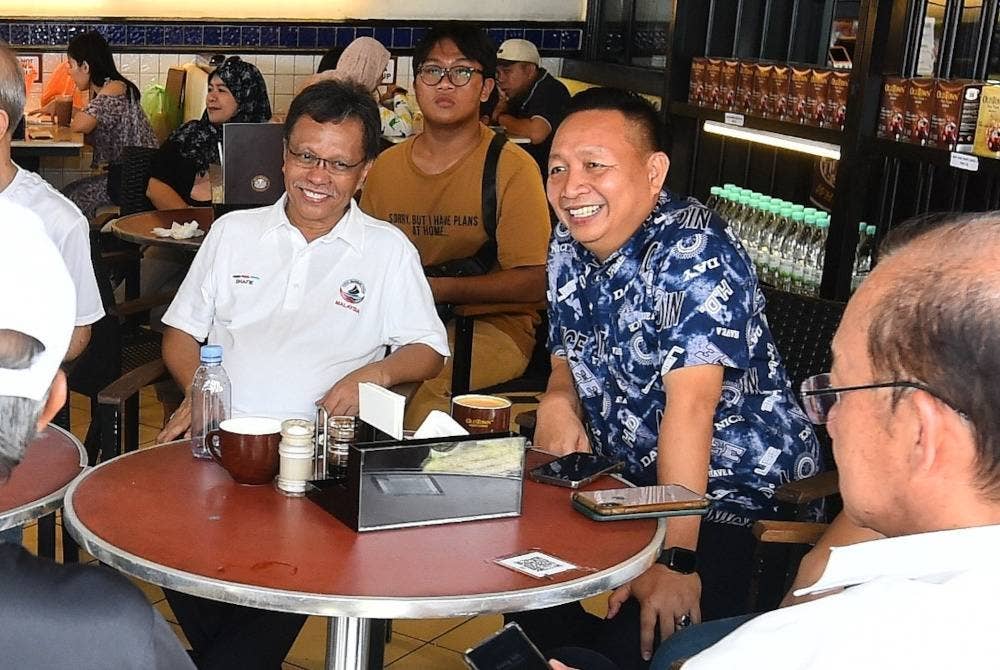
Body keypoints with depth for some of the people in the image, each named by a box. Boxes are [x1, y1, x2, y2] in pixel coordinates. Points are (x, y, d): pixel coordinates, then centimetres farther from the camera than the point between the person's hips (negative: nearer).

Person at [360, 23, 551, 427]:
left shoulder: (512, 167, -6)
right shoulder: (386, 166, 11)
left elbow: (534, 283, -11)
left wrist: (437, 288, -17)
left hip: (494, 324, -4)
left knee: (425, 389, -33)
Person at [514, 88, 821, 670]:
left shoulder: (694, 253, -23)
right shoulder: (569, 246, 2)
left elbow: (689, 404, -30)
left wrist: (673, 557, -33)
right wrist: (558, 399, -12)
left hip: (733, 491, -8)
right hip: (632, 474, 8)